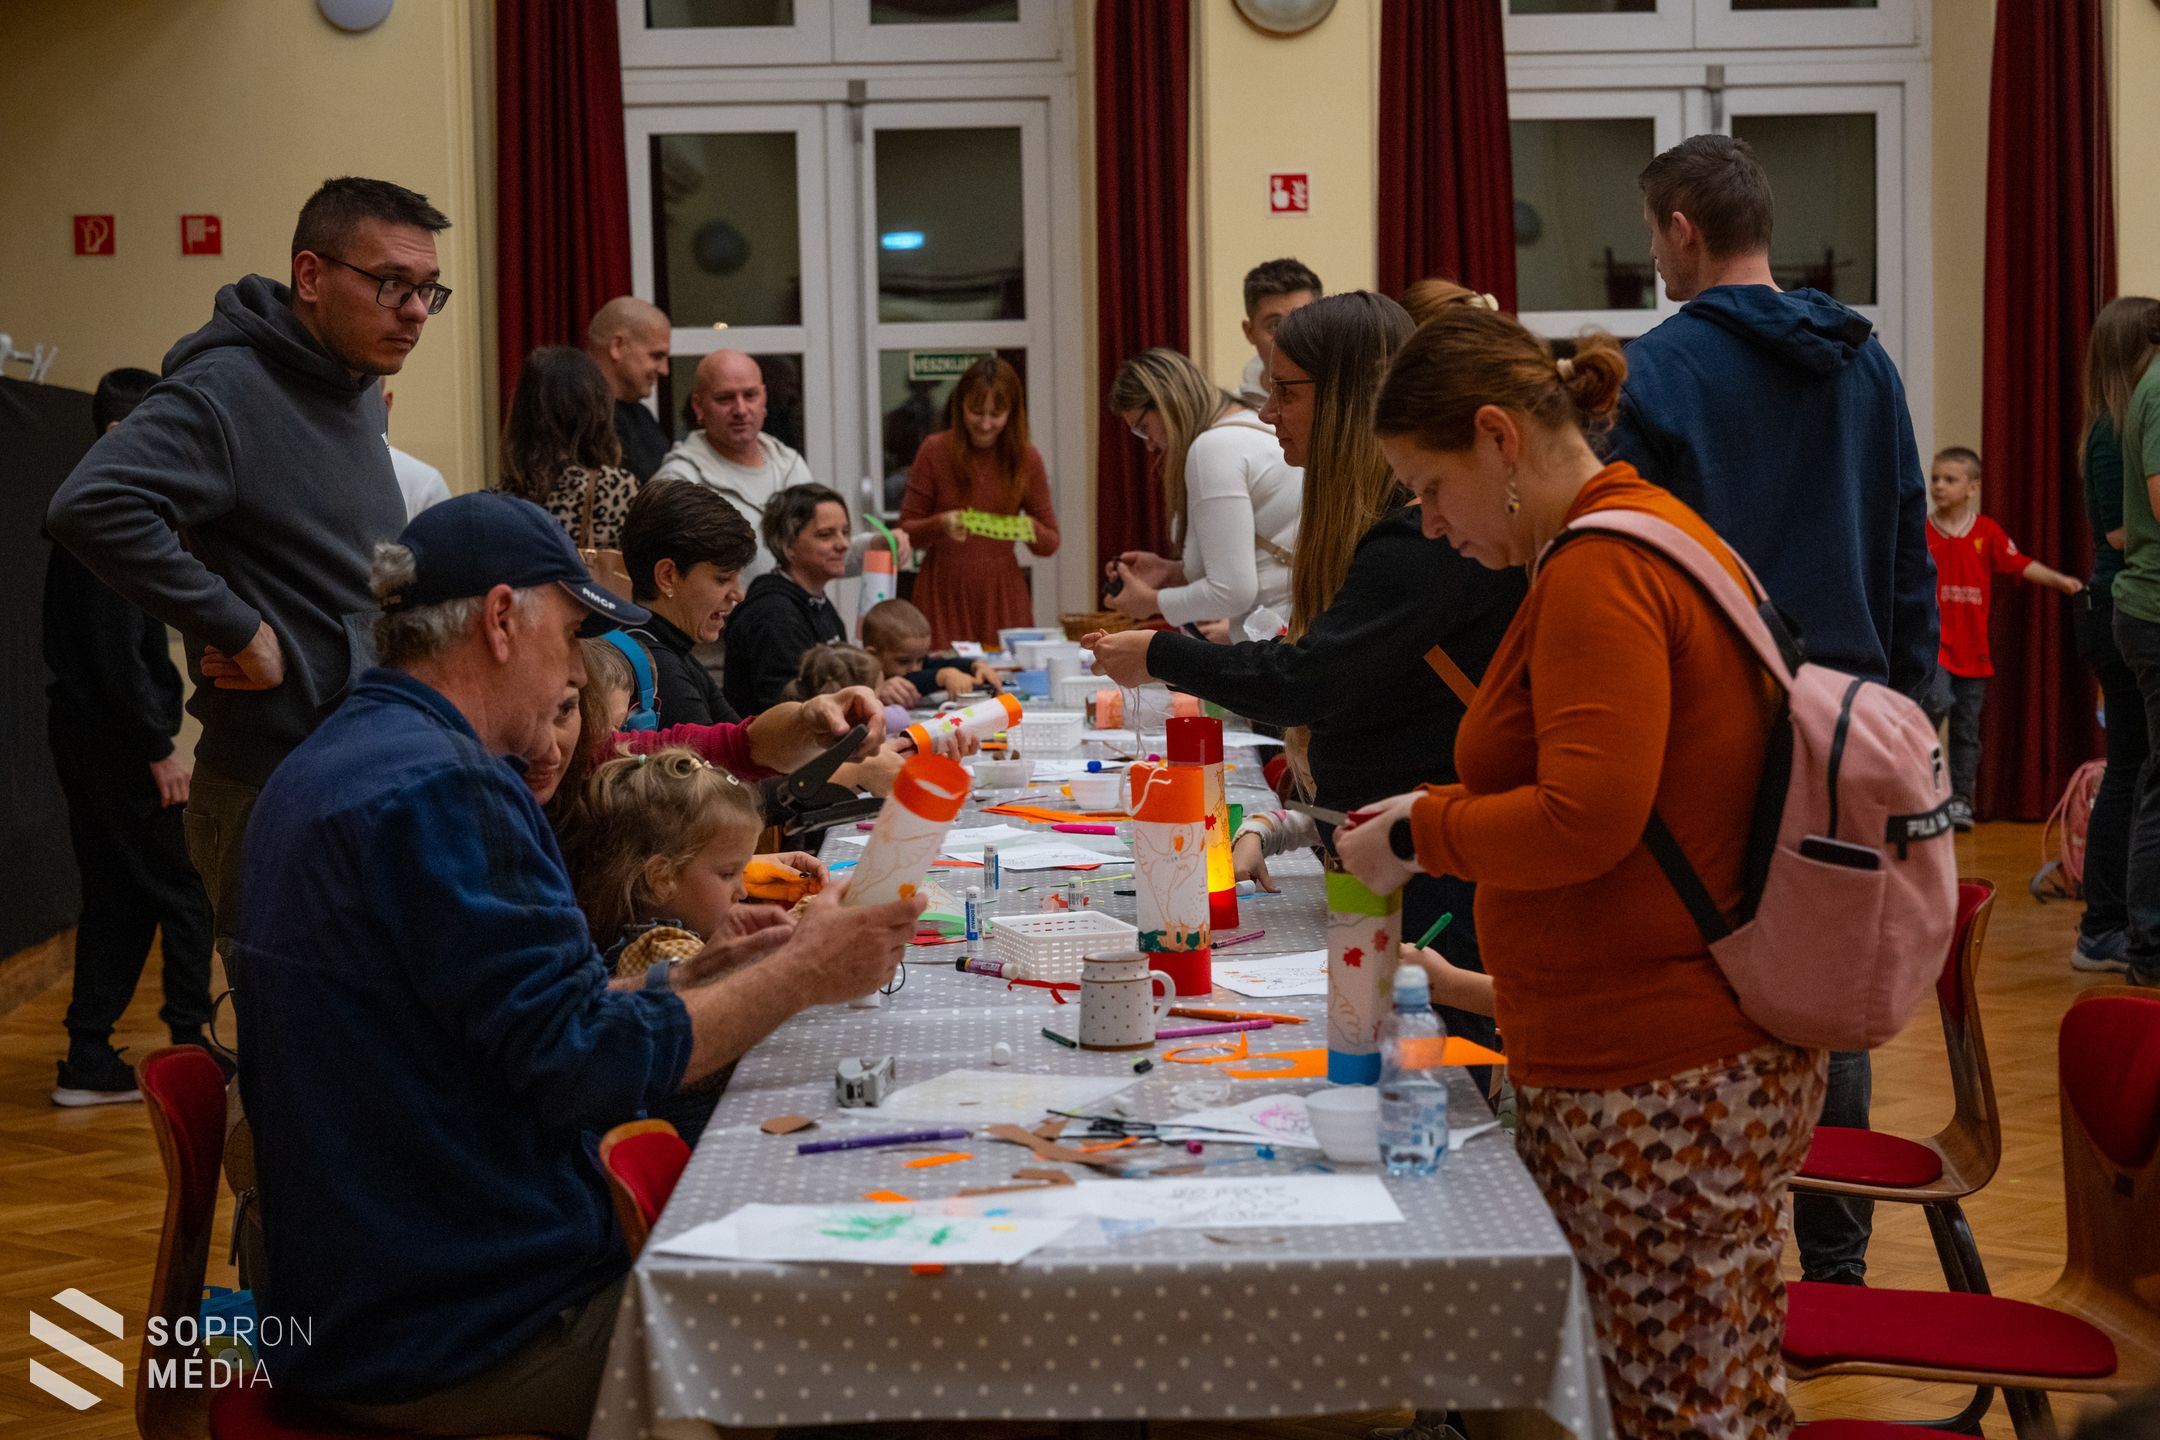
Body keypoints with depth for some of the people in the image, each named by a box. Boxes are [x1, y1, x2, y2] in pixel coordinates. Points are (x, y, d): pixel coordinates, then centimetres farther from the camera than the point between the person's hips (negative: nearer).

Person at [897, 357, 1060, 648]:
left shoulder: (1026, 459, 1)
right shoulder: (935, 451, -4)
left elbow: (1050, 544, 7)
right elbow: (906, 532, -1)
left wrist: (1029, 529, -15)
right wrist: (941, 524, -20)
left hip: (1002, 593, 2)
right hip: (944, 593, -1)